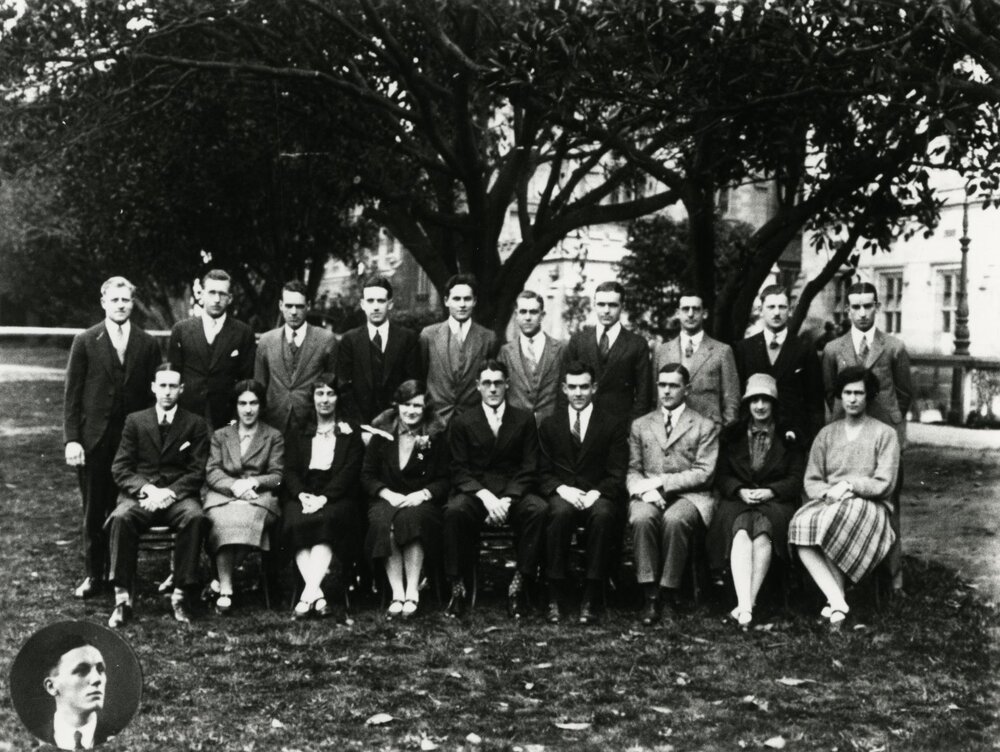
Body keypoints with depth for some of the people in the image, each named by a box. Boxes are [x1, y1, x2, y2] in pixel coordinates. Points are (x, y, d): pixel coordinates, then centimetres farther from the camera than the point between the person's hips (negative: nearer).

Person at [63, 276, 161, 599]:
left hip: (133, 438, 1)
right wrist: (71, 439, -6)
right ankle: (93, 575, 15)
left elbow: (153, 392, 6)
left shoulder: (148, 344, 6)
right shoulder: (85, 342, 2)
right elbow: (72, 395, 1)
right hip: (93, 439, -1)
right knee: (94, 510, 5)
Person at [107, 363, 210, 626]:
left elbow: (197, 472, 3)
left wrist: (169, 492, -14)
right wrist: (146, 489, -13)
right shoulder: (135, 421, 12)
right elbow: (120, 468, 6)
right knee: (121, 517, -33)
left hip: (178, 495, 0)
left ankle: (180, 595, -27)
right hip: (140, 494, 1)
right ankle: (122, 598, -30)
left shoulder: (195, 424, 10)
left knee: (194, 517, -34)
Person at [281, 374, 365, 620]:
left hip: (337, 497, -2)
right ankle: (317, 595, -41)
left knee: (326, 520, -35)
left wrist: (324, 498, -17)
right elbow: (290, 471, 10)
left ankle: (308, 594, -45)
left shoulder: (351, 434, 14)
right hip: (303, 496, 2)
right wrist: (303, 495, -12)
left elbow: (350, 471, 0)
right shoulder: (299, 435, 23)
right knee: (296, 523, -32)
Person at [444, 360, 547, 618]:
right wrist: (486, 497, -17)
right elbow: (460, 471, 1)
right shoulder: (463, 423, 8)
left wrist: (506, 500, -14)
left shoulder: (525, 420, 9)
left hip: (514, 492, 1)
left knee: (539, 510, -32)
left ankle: (518, 585, -22)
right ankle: (457, 587, -22)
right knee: (454, 510, -34)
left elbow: (529, 468, 2)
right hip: (475, 492, -1)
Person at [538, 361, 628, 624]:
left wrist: (595, 493, -16)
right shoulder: (549, 425, 16)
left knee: (603, 514, -36)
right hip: (562, 496, 1)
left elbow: (616, 475, 2)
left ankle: (591, 598, -31)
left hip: (598, 496, -1)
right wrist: (563, 490, -12)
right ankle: (555, 597, -29)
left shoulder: (614, 424, 10)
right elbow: (543, 473, 9)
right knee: (561, 512, -35)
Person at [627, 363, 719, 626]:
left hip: (689, 496, -2)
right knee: (642, 517, -33)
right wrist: (645, 489, -10)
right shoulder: (640, 425, 19)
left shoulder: (705, 427, 9)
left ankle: (668, 593, -25)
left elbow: (703, 473, -2)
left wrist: (661, 481, -10)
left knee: (674, 519, -36)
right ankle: (649, 594, -28)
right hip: (649, 495, 2)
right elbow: (632, 470, 12)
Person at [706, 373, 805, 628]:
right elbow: (721, 476, 12)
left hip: (775, 502, -1)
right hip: (737, 501, 1)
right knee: (740, 532, -34)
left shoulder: (789, 437, 13)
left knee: (762, 533, -35)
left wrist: (769, 492, -11)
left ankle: (746, 604, -37)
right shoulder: (731, 435, 17)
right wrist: (740, 491, -8)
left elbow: (796, 479, 6)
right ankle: (745, 605, -47)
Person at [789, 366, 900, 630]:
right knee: (801, 526, -32)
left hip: (870, 506, -3)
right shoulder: (826, 434, 19)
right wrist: (828, 491, -10)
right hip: (828, 502, 3)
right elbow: (810, 482, 11)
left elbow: (884, 484, -1)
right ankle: (837, 602, -37)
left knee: (830, 520, -37)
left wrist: (849, 485, -13)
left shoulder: (884, 434, 8)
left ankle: (835, 599, -26)